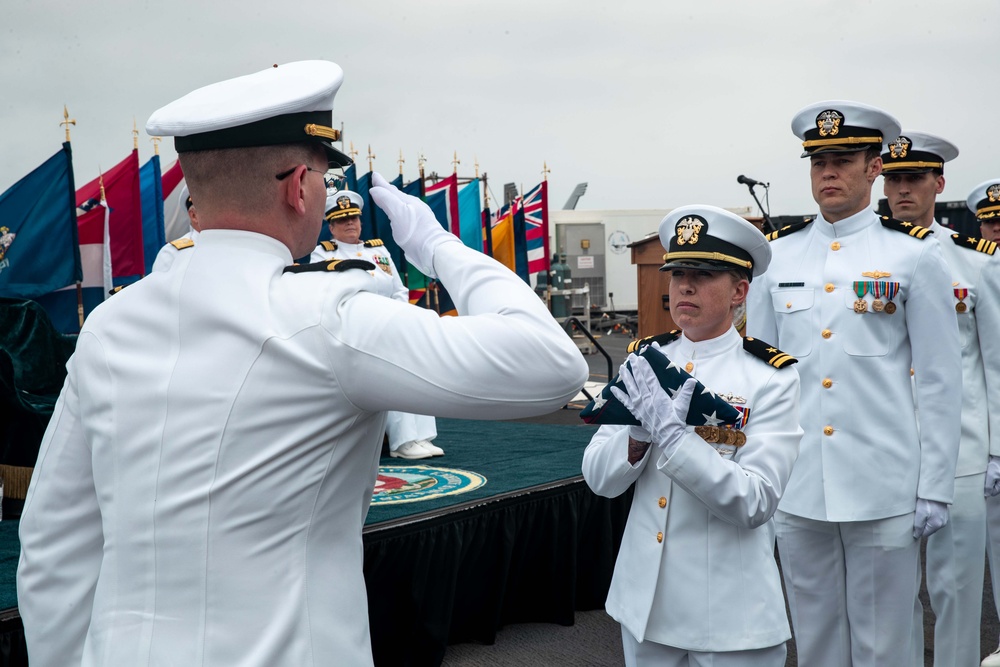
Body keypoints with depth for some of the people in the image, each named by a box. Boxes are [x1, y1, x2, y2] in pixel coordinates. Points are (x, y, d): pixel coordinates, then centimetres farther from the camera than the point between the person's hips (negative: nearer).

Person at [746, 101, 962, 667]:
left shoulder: (914, 255, -2)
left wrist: (935, 488, -4)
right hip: (796, 490, 3)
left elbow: (941, 382, -2)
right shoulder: (777, 254, 6)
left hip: (884, 492, -3)